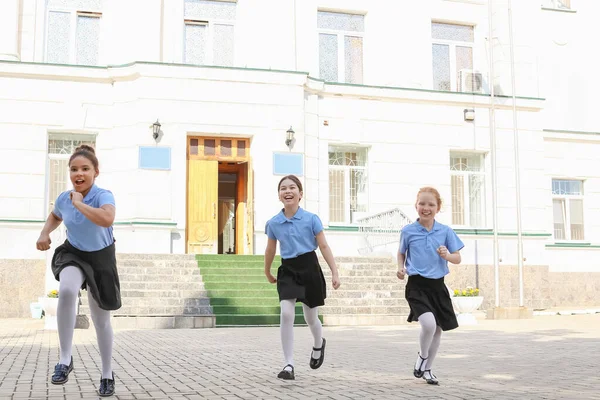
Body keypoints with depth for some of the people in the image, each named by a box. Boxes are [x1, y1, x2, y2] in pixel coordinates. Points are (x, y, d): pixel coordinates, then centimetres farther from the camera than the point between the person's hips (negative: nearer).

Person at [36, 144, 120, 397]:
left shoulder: (103, 195, -23)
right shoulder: (63, 198, -8)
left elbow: (107, 219, -47)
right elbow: (55, 216, 18)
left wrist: (79, 204, -35)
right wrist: (45, 234, 0)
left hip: (101, 258, -2)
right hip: (74, 254, 2)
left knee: (101, 320, 8)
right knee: (67, 291, -34)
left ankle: (107, 375, 28)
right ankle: (65, 359, -22)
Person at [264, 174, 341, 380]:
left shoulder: (311, 219, -6)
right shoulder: (273, 223, 0)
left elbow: (323, 246, -3)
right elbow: (270, 251, 14)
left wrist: (334, 272, -7)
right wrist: (267, 273, 25)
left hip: (309, 268, -1)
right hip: (287, 270, 1)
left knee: (311, 317, 10)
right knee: (286, 314, -16)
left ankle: (319, 345, 45)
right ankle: (289, 365, -8)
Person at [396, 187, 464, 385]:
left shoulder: (446, 231, 0)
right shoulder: (408, 231, -2)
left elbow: (458, 258, 6)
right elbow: (401, 253, 15)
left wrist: (447, 255, -15)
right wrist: (401, 267, -4)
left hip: (438, 286, 3)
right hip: (417, 285, -3)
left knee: (437, 329, 12)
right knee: (428, 323, -25)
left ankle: (427, 368, 35)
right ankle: (422, 356, 6)